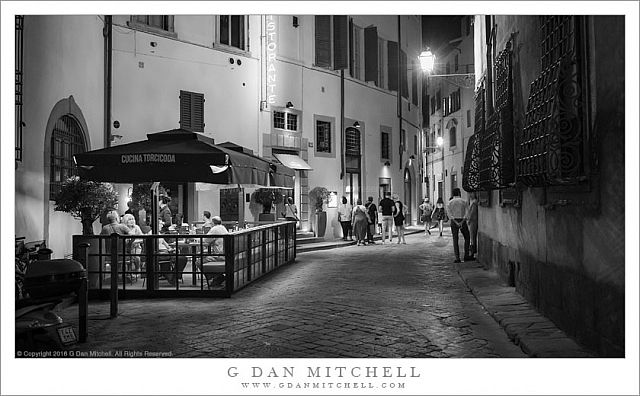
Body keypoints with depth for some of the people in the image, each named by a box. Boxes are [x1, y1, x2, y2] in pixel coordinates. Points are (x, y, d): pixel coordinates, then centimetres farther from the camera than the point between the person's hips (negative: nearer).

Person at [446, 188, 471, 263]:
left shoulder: (449, 203, 3)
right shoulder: (464, 201, 1)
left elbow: (449, 214, -8)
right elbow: (466, 213, -9)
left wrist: (456, 223, -13)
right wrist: (461, 222, -14)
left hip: (454, 221, 1)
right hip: (463, 221, -1)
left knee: (455, 240, 4)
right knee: (467, 238, 15)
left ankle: (457, 258, -2)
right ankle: (466, 256, 9)